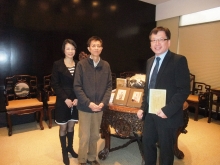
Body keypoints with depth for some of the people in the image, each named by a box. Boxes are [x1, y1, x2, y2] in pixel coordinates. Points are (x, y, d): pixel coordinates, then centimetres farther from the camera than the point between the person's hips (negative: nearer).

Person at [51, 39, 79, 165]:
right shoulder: (57, 65, -6)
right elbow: (55, 84, -8)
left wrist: (77, 98, -10)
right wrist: (65, 99, -15)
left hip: (76, 100, 3)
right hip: (63, 101, -2)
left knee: (71, 126, 16)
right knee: (63, 127, 10)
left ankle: (70, 148, 36)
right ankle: (64, 151, 29)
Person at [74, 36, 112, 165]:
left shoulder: (106, 65, 2)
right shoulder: (82, 64, -7)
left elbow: (109, 86, 3)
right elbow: (77, 87, -9)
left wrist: (103, 102, -9)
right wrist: (89, 103, -16)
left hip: (99, 107, 3)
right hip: (85, 107, -3)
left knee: (95, 136, 16)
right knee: (84, 137, 8)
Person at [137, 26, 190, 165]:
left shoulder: (179, 60, -12)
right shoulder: (150, 61, 10)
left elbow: (184, 90, -17)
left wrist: (168, 110, -23)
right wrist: (143, 108, 7)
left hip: (168, 115, -6)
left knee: (166, 149, 13)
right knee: (147, 143, 19)